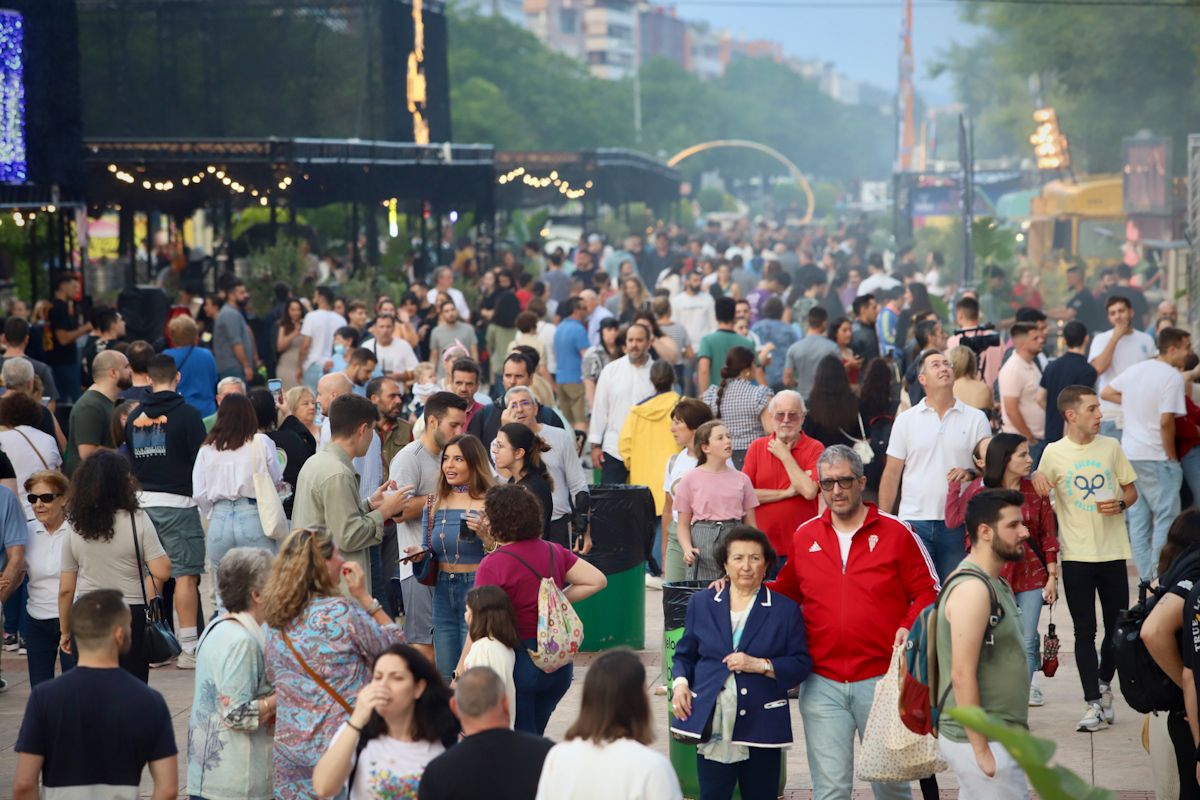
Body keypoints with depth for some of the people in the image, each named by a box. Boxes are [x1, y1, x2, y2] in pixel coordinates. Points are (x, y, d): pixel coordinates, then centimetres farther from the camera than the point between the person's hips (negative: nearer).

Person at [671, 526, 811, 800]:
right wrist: (680, 683, -3)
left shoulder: (785, 610, 4)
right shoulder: (701, 603, 10)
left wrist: (760, 665, -13)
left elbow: (801, 664, 0)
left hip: (762, 726, -1)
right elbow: (684, 655, 16)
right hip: (712, 725, 1)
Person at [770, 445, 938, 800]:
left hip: (881, 678, -2)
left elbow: (927, 591, 2)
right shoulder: (804, 536, 8)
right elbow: (786, 591, 20)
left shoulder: (895, 532, 0)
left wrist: (910, 626, -15)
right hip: (822, 684, 2)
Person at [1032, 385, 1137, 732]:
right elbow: (1041, 496, 6)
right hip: (1076, 556, -2)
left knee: (1118, 626, 8)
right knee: (1085, 631, 0)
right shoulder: (1053, 453, -2)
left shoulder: (1111, 447, 4)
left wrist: (1120, 504, -11)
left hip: (1113, 552, 2)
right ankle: (1094, 703, 4)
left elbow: (1131, 490, 11)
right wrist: (1037, 478, -16)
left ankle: (1103, 684, 32)